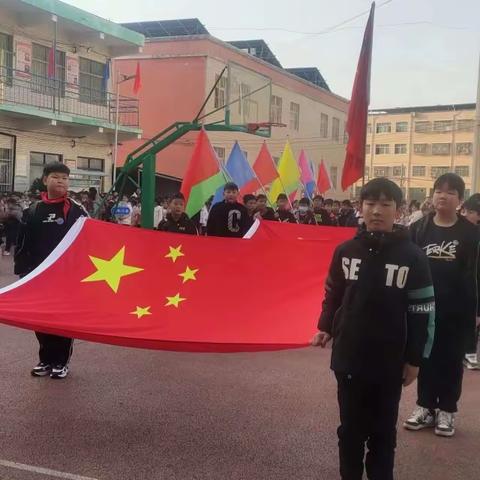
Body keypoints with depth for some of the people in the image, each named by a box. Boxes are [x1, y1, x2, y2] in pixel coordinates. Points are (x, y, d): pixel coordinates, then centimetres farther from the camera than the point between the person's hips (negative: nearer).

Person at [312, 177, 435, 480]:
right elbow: (333, 295, 13)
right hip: (348, 357, 2)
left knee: (383, 431, 14)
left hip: (389, 362, -2)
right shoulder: (346, 251, -1)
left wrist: (415, 359, -4)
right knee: (350, 428, 15)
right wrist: (326, 328, 5)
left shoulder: (412, 256, -9)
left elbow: (422, 311, -5)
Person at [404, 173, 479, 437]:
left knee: (451, 360, 8)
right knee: (426, 357, 11)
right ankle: (425, 407, 24)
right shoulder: (419, 228, 1)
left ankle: (446, 411, 21)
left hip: (458, 309, -2)